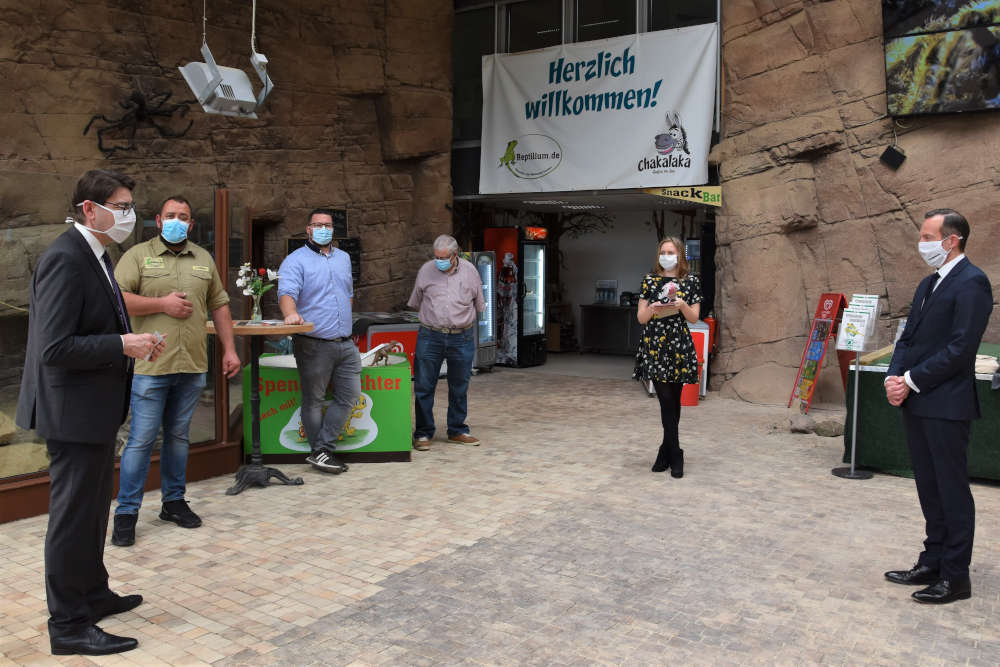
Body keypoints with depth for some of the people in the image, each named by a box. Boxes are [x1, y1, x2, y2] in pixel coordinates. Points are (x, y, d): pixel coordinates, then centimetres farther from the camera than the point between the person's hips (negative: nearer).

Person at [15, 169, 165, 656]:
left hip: (93, 408, 11)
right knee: (73, 516, 1)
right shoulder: (65, 259, -21)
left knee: (92, 510, 22)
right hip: (74, 410, -11)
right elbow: (55, 349, -27)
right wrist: (124, 345, -22)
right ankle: (69, 625, 15)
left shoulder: (93, 256, 11)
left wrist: (133, 341, 4)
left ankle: (93, 594, 39)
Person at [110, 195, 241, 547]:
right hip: (150, 365, -4)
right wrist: (162, 304, -12)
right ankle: (126, 512, 7)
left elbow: (219, 305, 16)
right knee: (141, 439, -2)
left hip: (192, 365, 4)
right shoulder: (138, 255, 2)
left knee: (179, 436, 13)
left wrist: (229, 349, 10)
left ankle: (174, 501, 25)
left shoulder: (204, 259, 15)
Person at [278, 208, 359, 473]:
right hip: (313, 345, -6)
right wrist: (291, 313, -40)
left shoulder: (343, 258, 18)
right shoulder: (296, 260, -5)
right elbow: (287, 291, -21)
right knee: (314, 400, 3)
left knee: (349, 395, 5)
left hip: (345, 343, 7)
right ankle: (320, 452, 14)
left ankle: (322, 450, 11)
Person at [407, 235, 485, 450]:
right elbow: (415, 303, 14)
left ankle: (457, 431, 23)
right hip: (430, 337, -1)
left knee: (459, 388, 10)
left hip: (462, 338, 1)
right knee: (424, 387, -1)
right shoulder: (426, 270, 1)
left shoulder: (469, 271, 3)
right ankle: (423, 433, 10)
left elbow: (479, 304, 17)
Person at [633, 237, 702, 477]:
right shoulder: (650, 280, 8)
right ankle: (675, 456, 1)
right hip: (654, 345, 0)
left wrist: (682, 305, -15)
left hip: (679, 345, 1)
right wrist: (652, 309, -15)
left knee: (674, 399, 5)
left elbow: (694, 317, 4)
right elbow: (640, 317, 6)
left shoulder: (691, 281, 7)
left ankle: (666, 452, 17)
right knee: (666, 399, -6)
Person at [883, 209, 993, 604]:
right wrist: (895, 376, -2)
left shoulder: (971, 283, -12)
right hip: (917, 404, 9)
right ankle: (933, 563, 26)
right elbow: (908, 338, 15)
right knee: (929, 489, 15)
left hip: (946, 406, -9)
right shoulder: (928, 284, 16)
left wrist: (912, 380, -15)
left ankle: (956, 577, 10)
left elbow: (960, 348, -19)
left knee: (952, 491, 1)